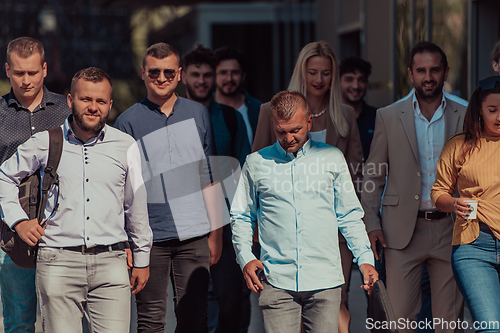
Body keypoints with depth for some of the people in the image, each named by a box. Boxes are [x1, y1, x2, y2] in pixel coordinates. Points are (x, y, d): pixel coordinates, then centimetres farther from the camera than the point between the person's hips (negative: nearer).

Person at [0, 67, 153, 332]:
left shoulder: (126, 146, 9)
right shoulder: (44, 143, 6)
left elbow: (136, 206, 17)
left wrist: (142, 257, 20)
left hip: (110, 262, 1)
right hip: (58, 263, -1)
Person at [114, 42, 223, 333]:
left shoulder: (199, 114, 10)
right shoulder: (129, 121, 2)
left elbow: (209, 177, 14)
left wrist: (216, 231, 10)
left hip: (194, 235, 2)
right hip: (150, 237, -2)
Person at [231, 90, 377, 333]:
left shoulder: (332, 158, 9)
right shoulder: (256, 163, 9)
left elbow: (349, 215, 13)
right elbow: (241, 217, 15)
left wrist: (365, 258, 2)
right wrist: (245, 258, 0)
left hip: (325, 281, 0)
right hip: (277, 281, 0)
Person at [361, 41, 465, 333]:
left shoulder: (465, 117, 6)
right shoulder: (389, 117, 5)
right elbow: (374, 175, 7)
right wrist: (371, 223, -2)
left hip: (450, 229, 1)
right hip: (404, 231, -1)